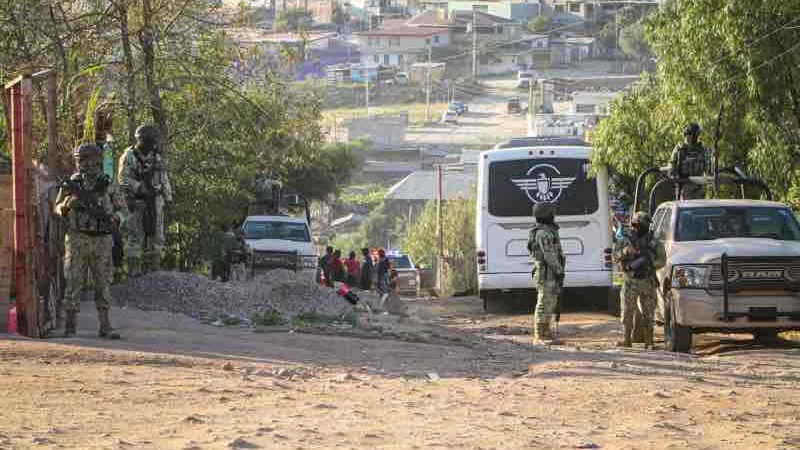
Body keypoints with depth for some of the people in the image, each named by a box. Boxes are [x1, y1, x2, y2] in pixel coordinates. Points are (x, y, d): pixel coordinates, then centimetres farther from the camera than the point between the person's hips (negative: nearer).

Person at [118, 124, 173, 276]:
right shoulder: (129, 157, -9)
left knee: (156, 235, 8)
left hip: (156, 201, 6)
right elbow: (124, 179, -16)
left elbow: (164, 178, 17)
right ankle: (134, 268, -4)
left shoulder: (156, 156, 11)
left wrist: (168, 197, 14)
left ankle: (153, 267, 16)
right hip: (138, 202, -6)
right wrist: (141, 188, -27)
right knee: (136, 235, -6)